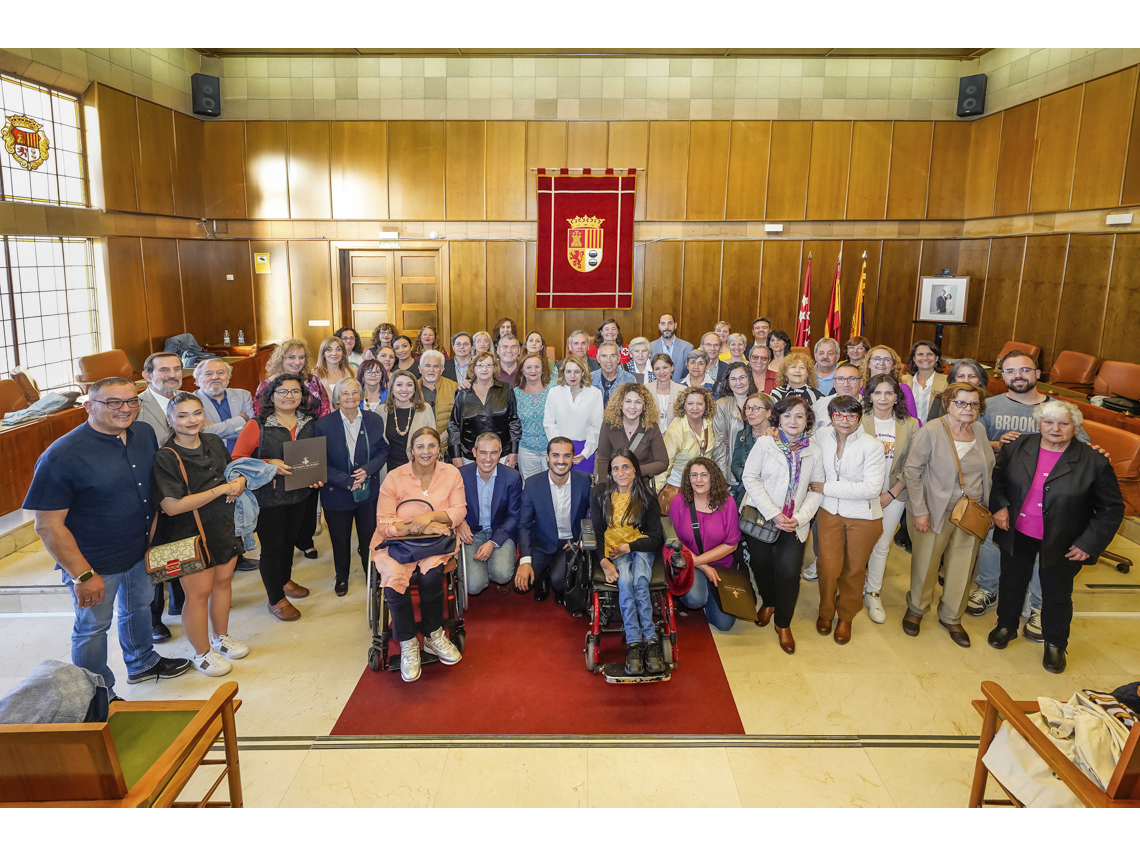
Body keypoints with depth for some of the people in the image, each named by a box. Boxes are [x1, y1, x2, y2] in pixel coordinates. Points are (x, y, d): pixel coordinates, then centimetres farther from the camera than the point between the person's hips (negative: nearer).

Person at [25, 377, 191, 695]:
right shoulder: (61, 456, -26)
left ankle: (142, 662, 53)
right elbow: (48, 526, -23)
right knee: (93, 628, 14)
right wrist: (83, 575, -22)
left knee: (139, 606, 27)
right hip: (94, 562, -6)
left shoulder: (144, 434, -6)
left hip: (141, 551, 6)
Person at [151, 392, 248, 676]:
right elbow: (172, 506, -26)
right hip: (191, 535, -6)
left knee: (223, 580, 18)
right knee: (199, 592, 5)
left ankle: (221, 637, 40)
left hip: (225, 526, 6)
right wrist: (221, 489, -24)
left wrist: (239, 480, -7)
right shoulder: (166, 458, -19)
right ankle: (202, 653, 25)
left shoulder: (213, 442, 1)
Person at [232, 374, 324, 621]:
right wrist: (269, 464, -25)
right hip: (269, 497, -5)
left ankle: (284, 581, 44)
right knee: (272, 546, 5)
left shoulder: (309, 424, 3)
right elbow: (237, 459, -13)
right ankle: (276, 599, 20)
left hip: (299, 495, 5)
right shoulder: (257, 425, -13)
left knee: (289, 541, 21)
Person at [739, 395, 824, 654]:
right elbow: (749, 477, -8)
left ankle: (783, 623, 13)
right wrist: (773, 514, -14)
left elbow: (817, 489, 4)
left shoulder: (814, 450, 3)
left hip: (793, 523, 1)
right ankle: (768, 602, 40)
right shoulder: (765, 443, -4)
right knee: (761, 564, 6)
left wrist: (800, 517, -10)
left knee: (789, 570, -11)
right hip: (760, 517, -1)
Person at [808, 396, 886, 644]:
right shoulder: (821, 435, -5)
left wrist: (827, 488, -19)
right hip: (829, 511, 2)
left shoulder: (872, 446, -17)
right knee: (828, 566, 0)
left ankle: (846, 617, 34)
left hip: (862, 515, -2)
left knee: (853, 569, 12)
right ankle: (826, 612, 27)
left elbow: (871, 488, -21)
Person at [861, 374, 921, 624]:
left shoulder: (910, 425, 1)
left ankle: (873, 594, 23)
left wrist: (892, 493, -7)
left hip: (894, 495, 2)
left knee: (882, 546, 9)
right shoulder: (858, 421, -6)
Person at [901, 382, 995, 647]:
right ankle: (915, 610, 32)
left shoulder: (979, 430, 4)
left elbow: (987, 468, 16)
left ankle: (951, 617, 32)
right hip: (934, 514, -5)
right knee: (925, 564, 7)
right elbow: (912, 472, -13)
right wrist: (919, 511, -15)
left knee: (962, 569, 12)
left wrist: (986, 508, 10)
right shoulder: (930, 432, -14)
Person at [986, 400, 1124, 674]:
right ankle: (1006, 626, 46)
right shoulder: (1017, 447, -8)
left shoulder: (1094, 462, -16)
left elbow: (1111, 508, -9)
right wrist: (999, 505, -7)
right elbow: (996, 477, 8)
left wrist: (1089, 544, -13)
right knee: (1012, 583, 21)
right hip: (1017, 536, 2)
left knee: (1057, 595, 15)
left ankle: (1055, 644, 39)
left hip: (1062, 545, -2)